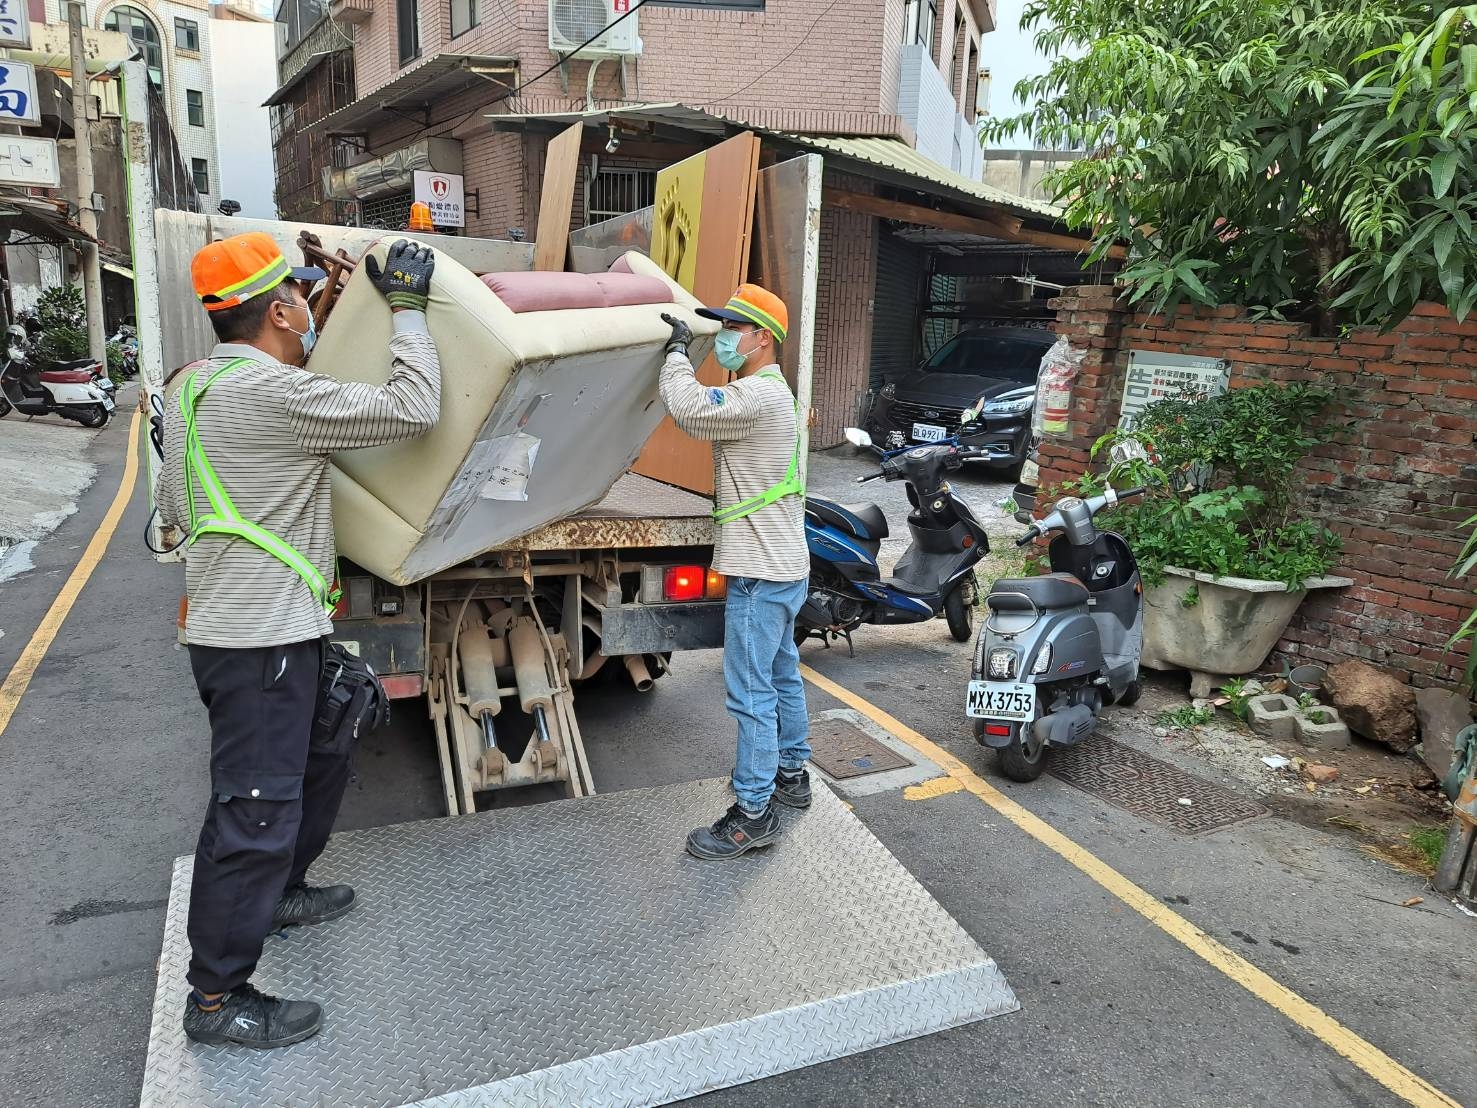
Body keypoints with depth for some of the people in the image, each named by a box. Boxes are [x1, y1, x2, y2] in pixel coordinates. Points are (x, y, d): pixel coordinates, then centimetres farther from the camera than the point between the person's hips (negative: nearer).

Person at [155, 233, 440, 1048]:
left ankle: (278, 894, 44)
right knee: (254, 812, -1)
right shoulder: (272, 392, -21)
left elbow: (173, 507, 20)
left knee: (320, 761, 25)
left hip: (229, 625, 10)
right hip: (261, 638, -10)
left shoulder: (194, 388, 11)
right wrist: (407, 307, -10)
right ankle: (217, 1001, 13)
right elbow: (412, 410, -21)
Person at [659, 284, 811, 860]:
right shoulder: (774, 394, 17)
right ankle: (790, 773, 36)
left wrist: (678, 350, -13)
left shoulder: (758, 395, -18)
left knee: (752, 693, -5)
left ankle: (754, 812, 3)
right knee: (782, 676, 21)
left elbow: (688, 407, -27)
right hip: (782, 565, 11)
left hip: (761, 573, -11)